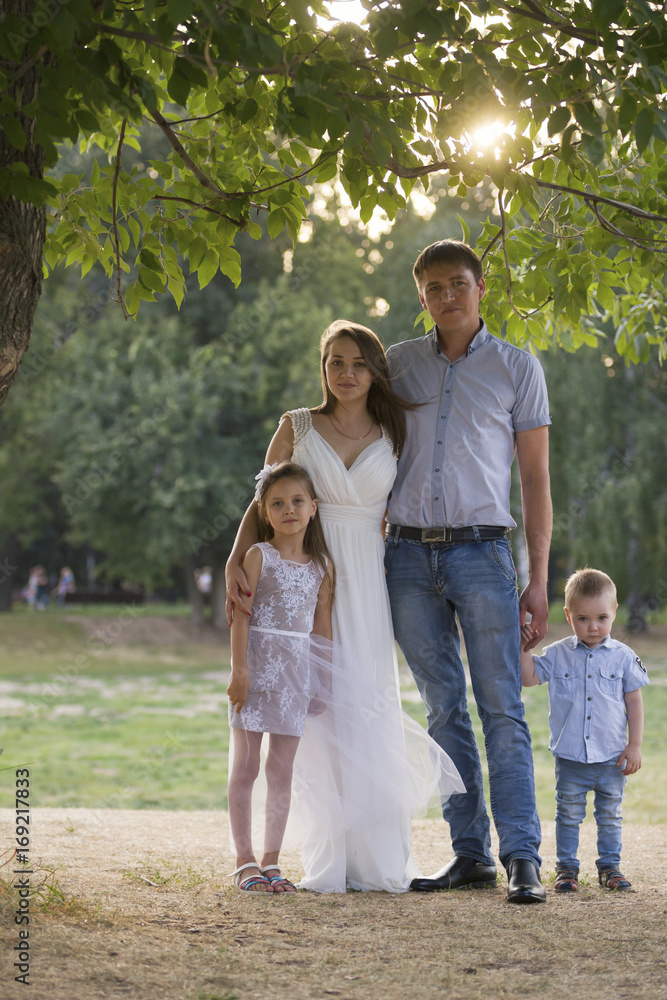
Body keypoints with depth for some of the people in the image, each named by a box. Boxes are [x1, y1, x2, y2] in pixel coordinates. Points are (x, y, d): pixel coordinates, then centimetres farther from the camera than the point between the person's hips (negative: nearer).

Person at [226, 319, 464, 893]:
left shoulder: (392, 438, 9)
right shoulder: (297, 427, 6)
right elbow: (262, 503, 4)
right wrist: (235, 563, -10)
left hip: (365, 585, 1)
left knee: (368, 710, -5)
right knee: (317, 717, -5)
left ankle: (378, 862, 7)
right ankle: (330, 862, 3)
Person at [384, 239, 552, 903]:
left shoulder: (517, 367, 6)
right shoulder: (398, 364, 13)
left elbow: (535, 477, 5)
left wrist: (539, 580, -2)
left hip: (480, 553, -3)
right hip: (408, 555, 3)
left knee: (502, 709, -8)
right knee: (443, 710, 4)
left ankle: (522, 858, -8)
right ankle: (470, 853, 9)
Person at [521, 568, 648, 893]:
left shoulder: (623, 656, -2)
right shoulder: (557, 655, 0)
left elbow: (634, 702, 1)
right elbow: (528, 678, 1)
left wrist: (634, 746, -3)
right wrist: (524, 648, -11)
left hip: (612, 756, 0)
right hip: (570, 756, 0)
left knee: (610, 815, 10)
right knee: (568, 814, 6)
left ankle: (609, 865, 22)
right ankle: (566, 867, 16)